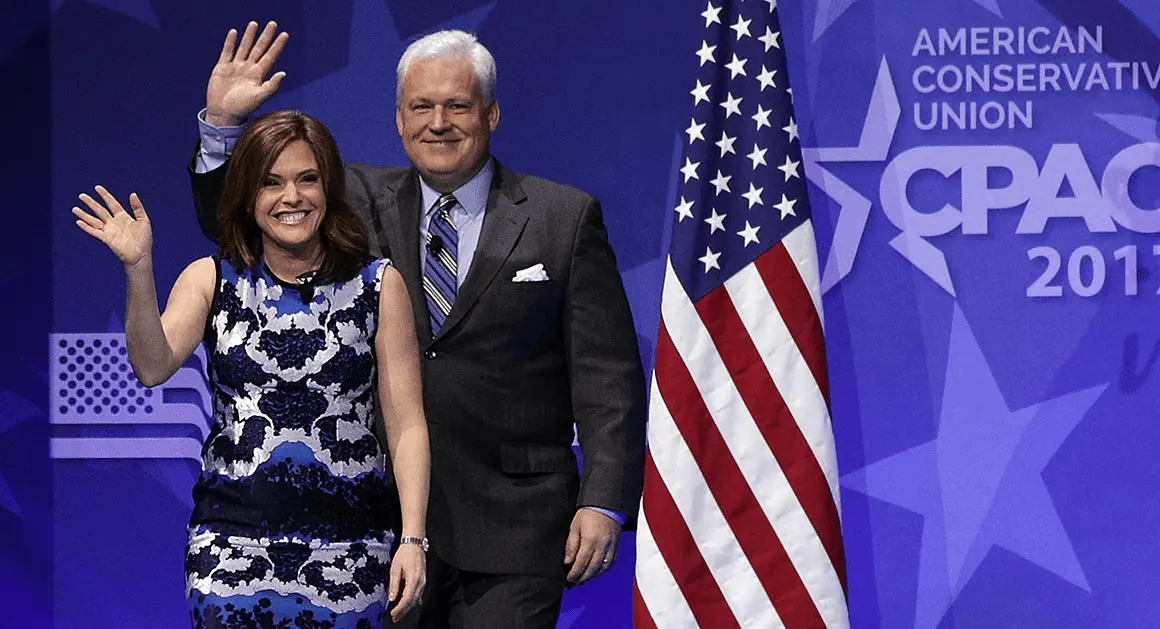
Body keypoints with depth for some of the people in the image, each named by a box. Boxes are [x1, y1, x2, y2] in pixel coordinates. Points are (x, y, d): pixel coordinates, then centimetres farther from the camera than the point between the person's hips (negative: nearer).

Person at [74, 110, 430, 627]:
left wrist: (413, 539, -7)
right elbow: (153, 367, -10)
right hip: (233, 544, 0)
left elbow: (406, 423, 1)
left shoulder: (379, 285, 4)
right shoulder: (211, 280, 6)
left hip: (347, 544, 0)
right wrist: (138, 271, -23)